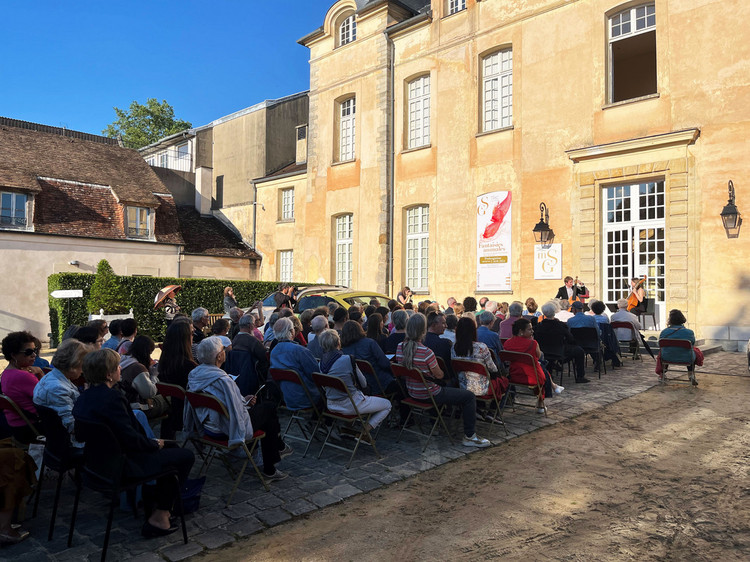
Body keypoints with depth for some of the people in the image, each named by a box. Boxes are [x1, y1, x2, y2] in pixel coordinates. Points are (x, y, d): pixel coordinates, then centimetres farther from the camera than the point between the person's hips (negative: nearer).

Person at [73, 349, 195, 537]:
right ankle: (159, 516, 7)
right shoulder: (112, 398, -25)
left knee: (171, 448, 23)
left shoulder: (83, 397, 4)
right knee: (186, 456, -1)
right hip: (123, 466, -10)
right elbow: (130, 438, -26)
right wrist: (155, 444, -6)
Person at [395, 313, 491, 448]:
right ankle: (469, 436, 7)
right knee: (469, 396, 1)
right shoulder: (426, 352, -29)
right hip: (428, 395, -9)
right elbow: (439, 375, -16)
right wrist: (439, 370, 8)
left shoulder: (400, 347, -6)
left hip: (411, 392, 9)